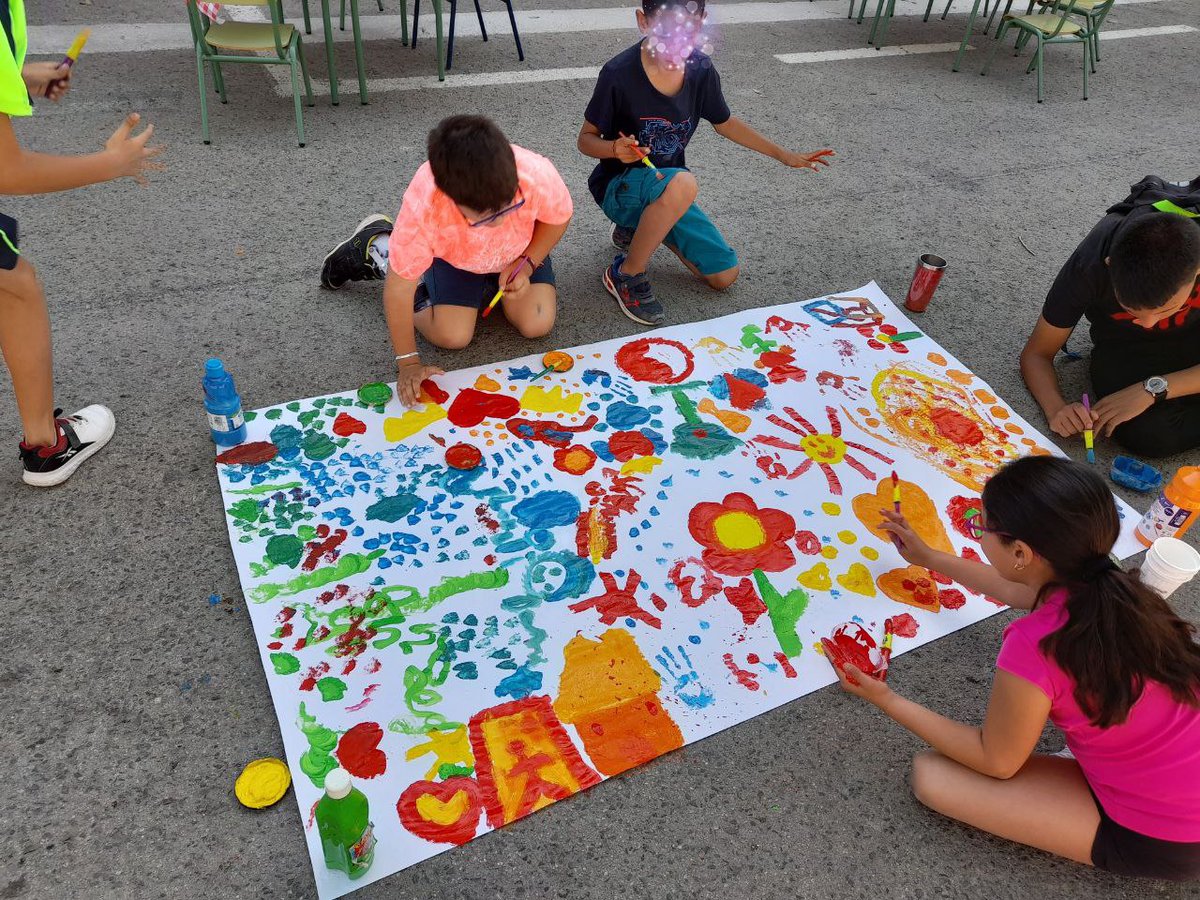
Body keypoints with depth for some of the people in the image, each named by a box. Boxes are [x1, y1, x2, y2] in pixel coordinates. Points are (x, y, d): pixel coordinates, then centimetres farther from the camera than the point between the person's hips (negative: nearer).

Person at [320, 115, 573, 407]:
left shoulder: (539, 174, -40)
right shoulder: (422, 207, -43)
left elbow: (558, 218, -15)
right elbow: (400, 286, -31)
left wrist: (526, 264, -27)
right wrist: (408, 362, -24)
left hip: (519, 250, 2)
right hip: (453, 254, -1)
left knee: (537, 325, -13)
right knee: (453, 337, -12)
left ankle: (489, 284, 20)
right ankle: (377, 249, 10)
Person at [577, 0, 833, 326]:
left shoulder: (701, 70, -8)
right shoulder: (619, 74, -22)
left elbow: (724, 123, 10)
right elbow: (586, 139, -11)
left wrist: (785, 156, 11)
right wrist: (615, 149, -33)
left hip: (668, 193, 6)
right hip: (619, 187, -5)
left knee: (725, 277, 3)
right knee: (682, 183, -39)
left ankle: (640, 228, 19)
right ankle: (625, 274, -17)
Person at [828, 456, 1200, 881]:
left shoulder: (1035, 648, -31)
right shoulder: (1110, 586, -8)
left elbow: (996, 762, -11)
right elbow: (1014, 590, 17)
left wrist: (887, 699, -9)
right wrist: (927, 557, 29)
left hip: (1161, 845, -7)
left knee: (932, 775, -7)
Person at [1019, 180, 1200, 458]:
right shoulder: (1090, 267, -32)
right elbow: (1036, 353, -19)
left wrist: (1152, 389, -37)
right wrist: (1056, 407, -36)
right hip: (1124, 340, 0)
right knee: (1148, 434, -30)